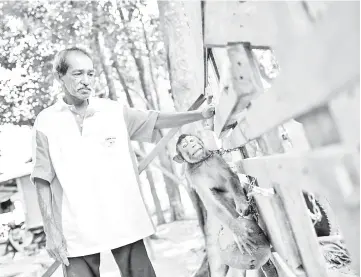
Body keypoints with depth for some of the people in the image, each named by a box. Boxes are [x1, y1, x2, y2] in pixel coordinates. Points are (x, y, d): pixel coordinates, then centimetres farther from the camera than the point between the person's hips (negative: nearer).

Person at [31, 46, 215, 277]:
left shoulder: (114, 111, 2)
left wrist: (201, 114, 0)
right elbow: (43, 180, -1)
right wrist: (51, 230, -5)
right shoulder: (46, 122, -2)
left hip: (124, 222, 2)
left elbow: (156, 121, 7)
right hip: (77, 231, -1)